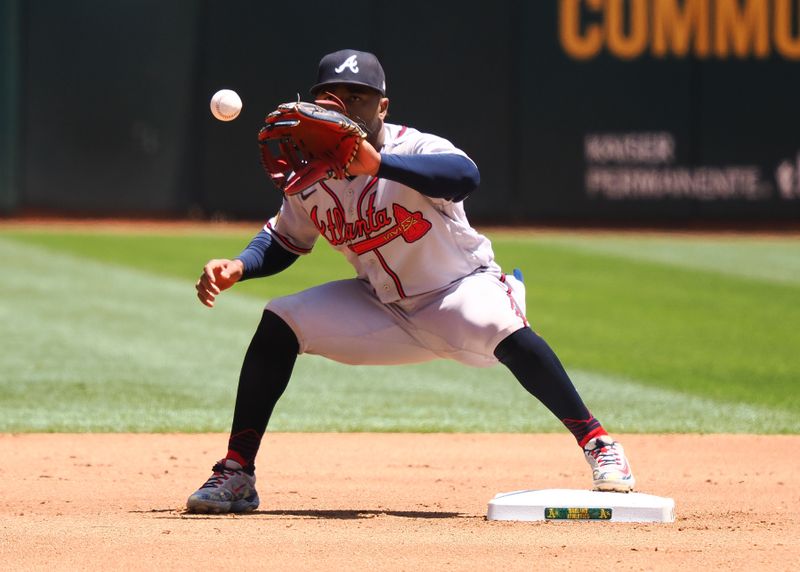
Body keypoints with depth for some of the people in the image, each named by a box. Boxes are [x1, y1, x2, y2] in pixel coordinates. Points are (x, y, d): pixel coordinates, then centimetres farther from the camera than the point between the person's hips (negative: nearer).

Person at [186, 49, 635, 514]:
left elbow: (466, 176, -47)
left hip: (460, 290, -5)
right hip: (381, 308, 6)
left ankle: (597, 442, -28)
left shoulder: (417, 150, -24)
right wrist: (238, 269, -11)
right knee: (278, 325, -11)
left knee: (504, 330, -38)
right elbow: (284, 241, 11)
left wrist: (377, 163, -57)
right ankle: (236, 475, -5)